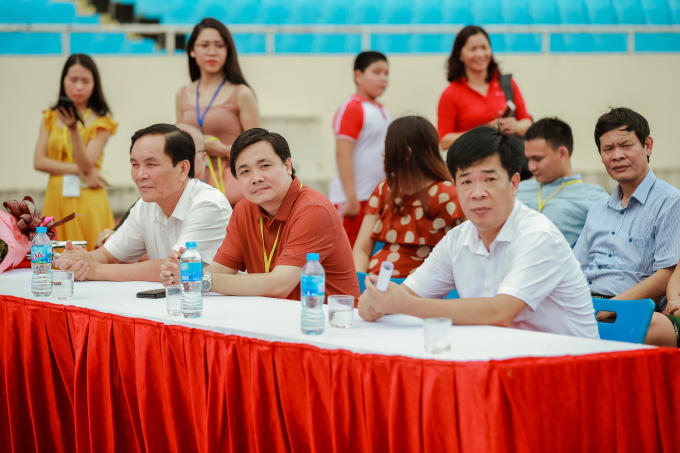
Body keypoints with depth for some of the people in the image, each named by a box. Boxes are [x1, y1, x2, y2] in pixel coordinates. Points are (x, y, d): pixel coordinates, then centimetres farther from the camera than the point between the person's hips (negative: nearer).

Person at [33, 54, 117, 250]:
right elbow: (39, 162, 1)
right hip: (57, 197, 3)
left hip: (88, 200, -2)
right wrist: (78, 170, -8)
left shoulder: (100, 121, 0)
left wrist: (74, 129, -23)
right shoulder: (50, 118, 10)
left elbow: (86, 164, -10)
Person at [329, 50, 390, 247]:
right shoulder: (351, 108, -10)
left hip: (378, 197, 8)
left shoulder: (380, 110, 15)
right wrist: (351, 199, -21)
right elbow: (342, 154, -17)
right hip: (354, 198, -8)